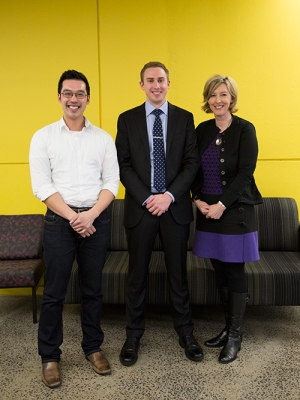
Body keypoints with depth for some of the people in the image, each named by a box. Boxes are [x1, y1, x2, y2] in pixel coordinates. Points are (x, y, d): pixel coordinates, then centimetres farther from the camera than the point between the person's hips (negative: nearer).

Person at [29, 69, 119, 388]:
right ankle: (49, 356, 21)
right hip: (59, 220, -1)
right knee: (54, 291, 5)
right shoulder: (43, 137, 2)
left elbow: (111, 182, 2)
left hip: (97, 220, 2)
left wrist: (91, 214, -12)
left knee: (92, 288, 12)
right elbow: (42, 186, -5)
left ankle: (93, 347, 28)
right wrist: (72, 217, -13)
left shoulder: (103, 138, 7)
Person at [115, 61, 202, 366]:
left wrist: (169, 196, -12)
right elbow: (123, 165, -2)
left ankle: (185, 332, 26)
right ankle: (133, 335, 25)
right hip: (139, 207, 0)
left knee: (178, 272, 10)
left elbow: (192, 162, 0)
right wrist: (147, 198, -12)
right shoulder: (127, 120, 4)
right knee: (137, 274, 9)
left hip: (175, 207, 0)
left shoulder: (184, 118, 5)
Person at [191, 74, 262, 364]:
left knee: (235, 272, 2)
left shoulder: (245, 129, -6)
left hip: (235, 210, -5)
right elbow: (195, 169, 10)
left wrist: (221, 205, -16)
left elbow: (245, 173, -12)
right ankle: (227, 327, 27)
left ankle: (235, 335, 17)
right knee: (219, 272, 11)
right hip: (207, 210, 5)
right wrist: (198, 199, -5)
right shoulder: (202, 130, 9)